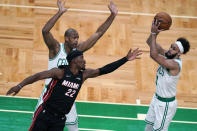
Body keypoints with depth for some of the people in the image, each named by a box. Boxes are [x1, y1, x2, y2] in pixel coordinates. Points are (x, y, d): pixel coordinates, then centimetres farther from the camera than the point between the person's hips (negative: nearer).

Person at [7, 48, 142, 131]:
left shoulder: (84, 74, 5)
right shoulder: (60, 72, -12)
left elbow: (104, 70, 5)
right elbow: (38, 76, -15)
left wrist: (125, 59, 1)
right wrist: (20, 85, -28)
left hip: (60, 120, 5)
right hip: (45, 114, -5)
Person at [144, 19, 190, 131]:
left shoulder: (175, 64, -30)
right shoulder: (167, 56, -5)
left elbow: (154, 55, -41)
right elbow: (150, 42, -4)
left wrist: (154, 34, -38)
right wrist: (154, 32, -23)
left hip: (166, 103, -9)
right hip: (157, 98, 9)